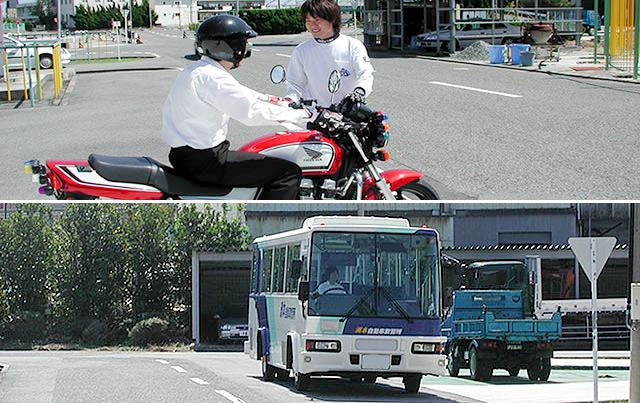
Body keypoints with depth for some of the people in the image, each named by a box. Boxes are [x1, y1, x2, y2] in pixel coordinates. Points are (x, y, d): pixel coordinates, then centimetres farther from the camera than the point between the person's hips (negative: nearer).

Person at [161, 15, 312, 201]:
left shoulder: (194, 70, 13)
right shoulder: (212, 77, -19)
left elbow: (241, 94, 26)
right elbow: (253, 111, -24)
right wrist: (305, 115, -15)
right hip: (205, 162, -11)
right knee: (289, 173, -11)